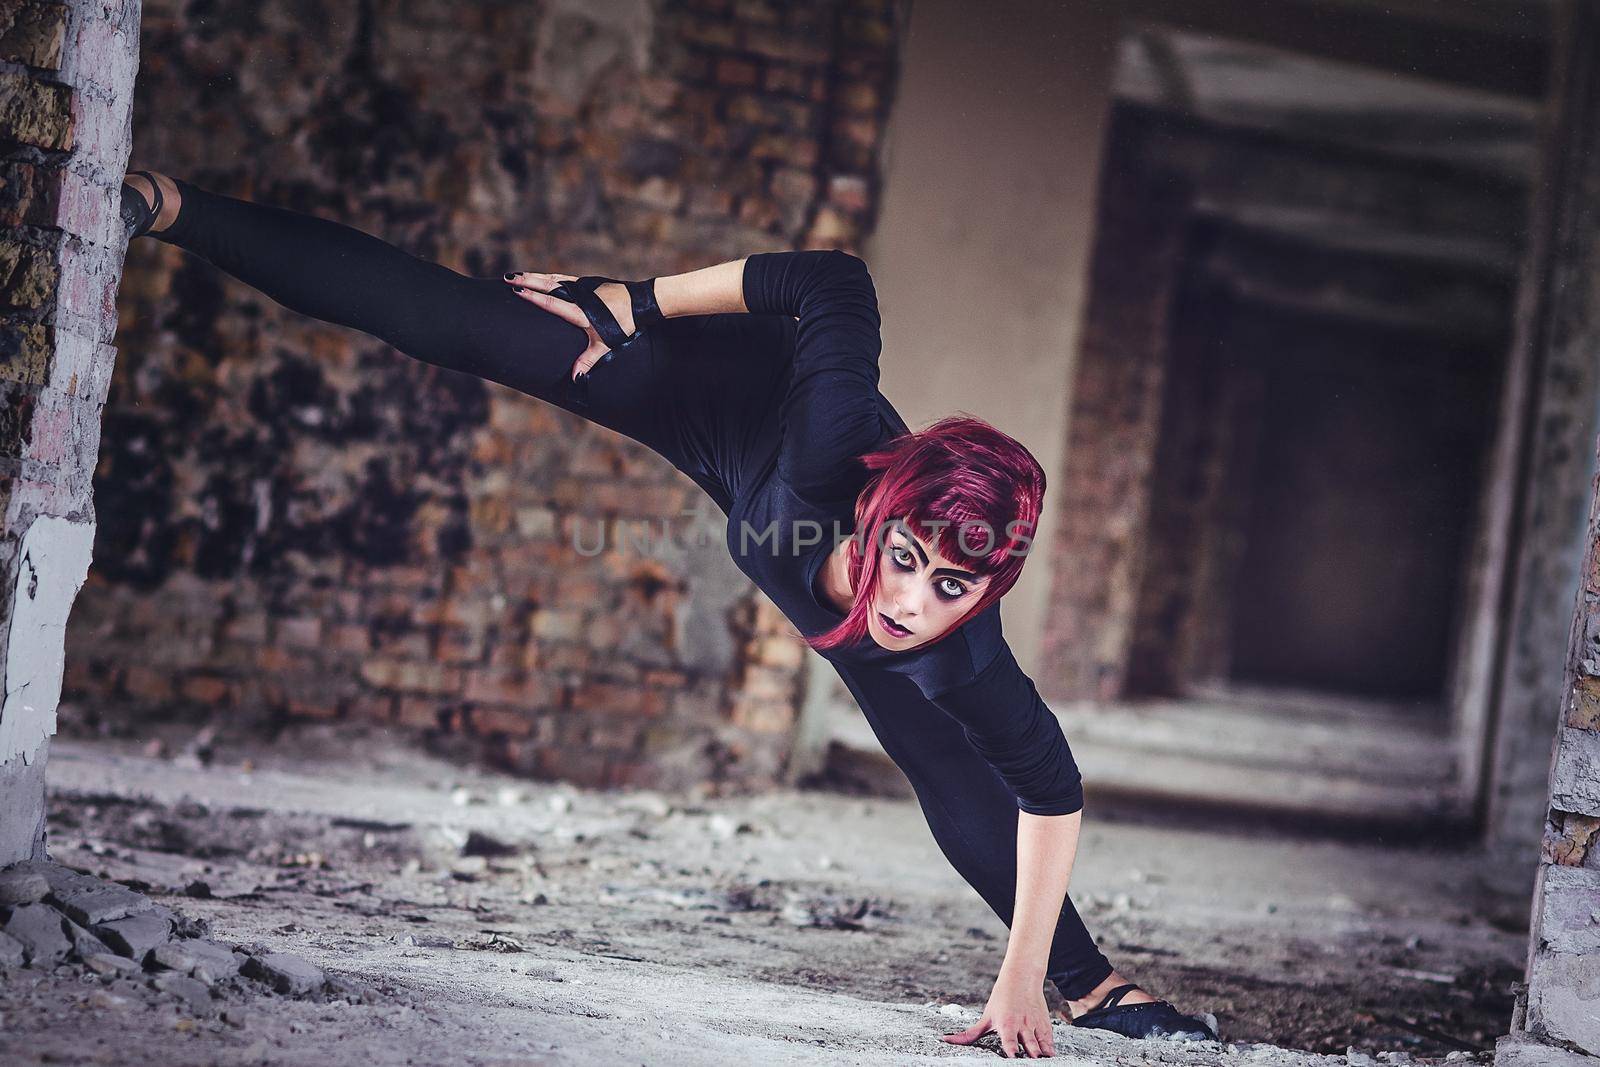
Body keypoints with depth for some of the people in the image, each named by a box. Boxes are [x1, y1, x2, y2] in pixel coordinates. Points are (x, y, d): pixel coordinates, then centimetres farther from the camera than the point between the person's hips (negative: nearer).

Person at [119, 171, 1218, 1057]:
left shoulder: (965, 666, -41)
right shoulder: (832, 459, -46)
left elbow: (1053, 792, -26)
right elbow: (831, 279, -33)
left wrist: (1023, 974, -25)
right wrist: (628, 303, -26)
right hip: (725, 385, -1)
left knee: (957, 781, 3)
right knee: (432, 318, 0)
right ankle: (165, 205, 11)